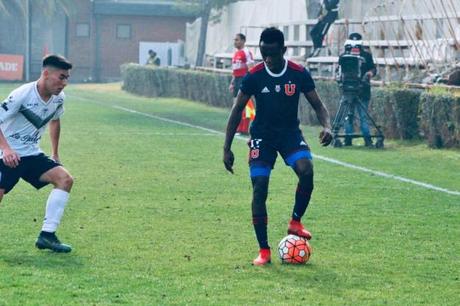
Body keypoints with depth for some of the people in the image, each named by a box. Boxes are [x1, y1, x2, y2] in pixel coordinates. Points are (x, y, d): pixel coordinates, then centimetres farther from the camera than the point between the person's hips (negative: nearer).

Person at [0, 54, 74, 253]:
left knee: (65, 179, -11)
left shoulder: (58, 98, 1)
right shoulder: (22, 95, -21)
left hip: (32, 154, 7)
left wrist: (55, 154, 23)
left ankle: (47, 236, -9)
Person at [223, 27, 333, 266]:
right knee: (259, 188, -10)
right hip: (262, 135, 0)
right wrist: (226, 148, -5)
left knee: (306, 171, -28)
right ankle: (263, 251, -2)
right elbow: (237, 110, -1)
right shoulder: (254, 76, -10)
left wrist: (326, 126, -23)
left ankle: (295, 223, -4)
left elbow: (318, 105, -1)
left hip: (290, 132, 0)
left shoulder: (299, 74, -9)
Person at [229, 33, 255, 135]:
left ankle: (245, 129, -9)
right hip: (237, 80, 10)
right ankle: (239, 127, 15)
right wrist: (232, 83, 23)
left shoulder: (246, 52, -10)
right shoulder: (236, 53, 18)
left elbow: (250, 68, -15)